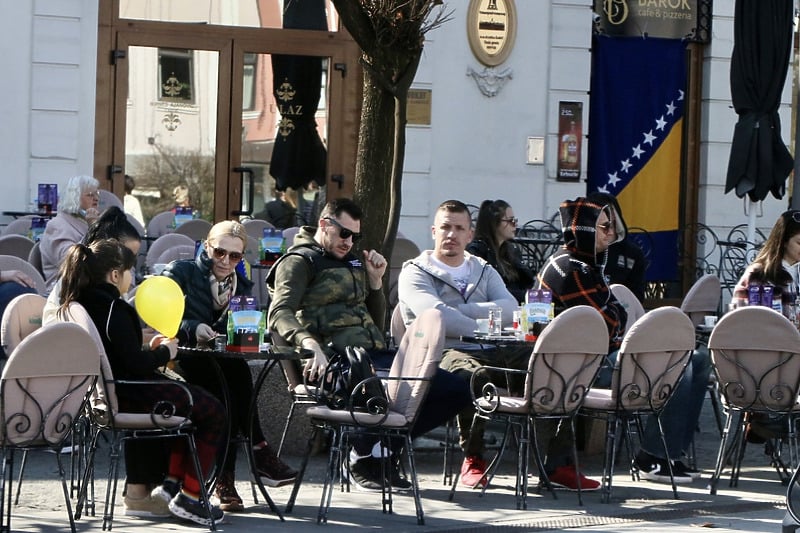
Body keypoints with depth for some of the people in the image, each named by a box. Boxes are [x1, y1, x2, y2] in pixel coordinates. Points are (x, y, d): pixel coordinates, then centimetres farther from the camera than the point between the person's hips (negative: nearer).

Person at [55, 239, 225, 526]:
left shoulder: (75, 305, 7)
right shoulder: (113, 308, -21)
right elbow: (135, 365, -24)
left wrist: (150, 349, 13)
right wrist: (164, 353, -6)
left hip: (100, 394, 10)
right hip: (127, 397, -10)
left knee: (193, 399, 29)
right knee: (212, 411, 4)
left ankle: (171, 480, 26)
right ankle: (189, 497, 4)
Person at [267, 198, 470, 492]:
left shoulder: (353, 262, 29)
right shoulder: (299, 261, 5)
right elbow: (280, 314, -14)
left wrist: (375, 282, 16)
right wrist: (310, 344, -33)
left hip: (374, 353, 9)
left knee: (455, 391, -6)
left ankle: (384, 448, 1)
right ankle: (362, 459, -11)